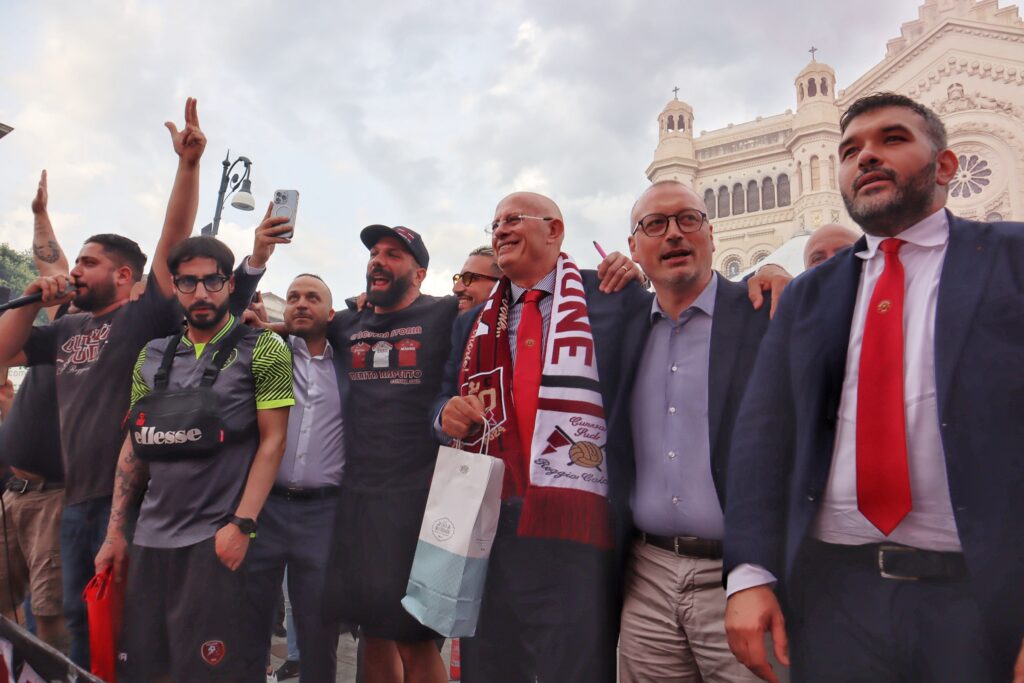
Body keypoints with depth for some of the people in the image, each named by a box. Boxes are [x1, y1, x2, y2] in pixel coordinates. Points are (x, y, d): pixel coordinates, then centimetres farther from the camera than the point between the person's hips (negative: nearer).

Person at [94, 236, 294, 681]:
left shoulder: (263, 351, -5)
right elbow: (134, 445, 13)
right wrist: (115, 531, 10)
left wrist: (242, 525, -15)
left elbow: (272, 441, -9)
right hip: (149, 538, 5)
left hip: (217, 539, -5)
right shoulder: (152, 357, 10)